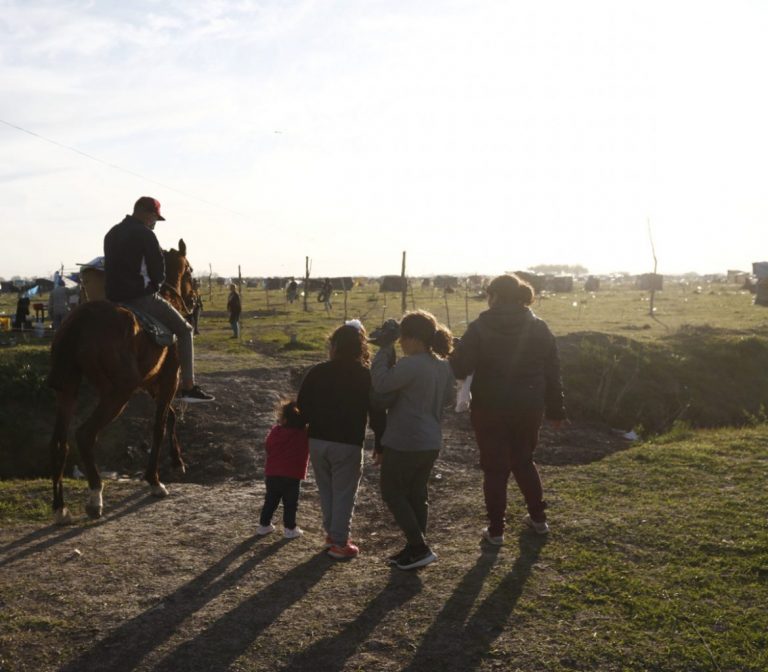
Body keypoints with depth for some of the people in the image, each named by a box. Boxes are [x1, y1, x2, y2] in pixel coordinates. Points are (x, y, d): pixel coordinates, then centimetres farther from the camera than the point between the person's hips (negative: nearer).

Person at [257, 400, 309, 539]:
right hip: (293, 476, -3)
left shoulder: (275, 431, -2)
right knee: (290, 504, 9)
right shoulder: (305, 434, -10)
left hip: (272, 474, 3)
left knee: (270, 501, 18)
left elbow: (268, 449, 10)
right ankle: (290, 529, 14)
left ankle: (264, 525, 26)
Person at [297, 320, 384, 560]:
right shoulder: (366, 376, -6)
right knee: (344, 494, 7)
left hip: (317, 440, 4)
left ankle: (331, 533, 29)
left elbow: (302, 406, 4)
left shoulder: (317, 371, 2)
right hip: (348, 444, -4)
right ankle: (339, 542, 10)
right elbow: (376, 414, -6)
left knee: (326, 490, 19)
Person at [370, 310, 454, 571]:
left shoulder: (412, 365, -22)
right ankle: (416, 549, 23)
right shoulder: (444, 367, 6)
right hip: (431, 443, 8)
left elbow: (381, 384, -27)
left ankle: (419, 548, 4)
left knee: (392, 493, 7)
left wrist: (384, 350, -18)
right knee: (417, 495, 17)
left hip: (404, 444, -8)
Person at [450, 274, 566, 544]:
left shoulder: (480, 328, -10)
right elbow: (552, 373, 4)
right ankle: (538, 518, 31)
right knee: (524, 461, 23)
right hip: (529, 409, 3)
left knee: (495, 468, 8)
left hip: (490, 410, -3)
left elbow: (459, 367, -14)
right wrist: (555, 409, 12)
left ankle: (496, 529, 13)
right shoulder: (539, 328, 1)